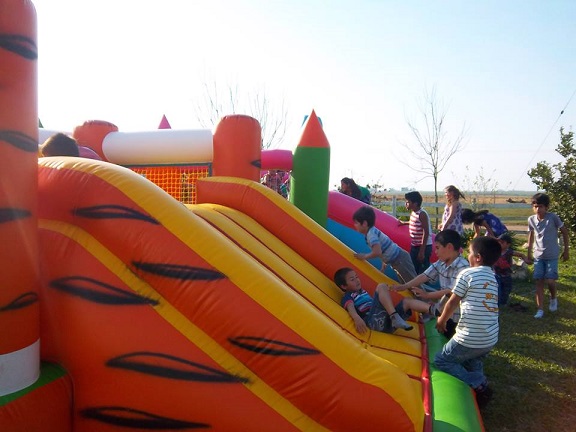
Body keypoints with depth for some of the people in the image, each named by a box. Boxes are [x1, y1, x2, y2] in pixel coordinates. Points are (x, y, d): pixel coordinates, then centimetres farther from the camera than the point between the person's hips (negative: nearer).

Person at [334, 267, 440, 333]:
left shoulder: (362, 292, 33)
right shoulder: (347, 297, 7)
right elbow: (350, 308, -14)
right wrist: (357, 318, -35)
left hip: (387, 320, 8)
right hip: (374, 321, -8)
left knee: (406, 301, 3)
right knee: (382, 286, -19)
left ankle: (433, 310, -25)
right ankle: (395, 317, -38)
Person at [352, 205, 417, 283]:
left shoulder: (371, 234, -23)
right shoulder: (372, 231, 6)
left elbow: (377, 252, -35)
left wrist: (364, 256, -19)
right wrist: (383, 265, 17)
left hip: (400, 259, -10)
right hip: (399, 257, 10)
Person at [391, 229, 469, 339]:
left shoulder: (462, 267, -23)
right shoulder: (441, 263, 0)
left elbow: (452, 292, -24)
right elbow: (425, 276, -1)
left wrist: (427, 295, -18)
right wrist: (405, 286, -9)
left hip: (455, 315, -7)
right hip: (442, 309, 7)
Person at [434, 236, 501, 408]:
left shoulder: (467, 273, -9)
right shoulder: (493, 278, 11)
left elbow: (453, 302, -2)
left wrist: (442, 321, 15)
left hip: (470, 338, -7)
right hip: (491, 339, 7)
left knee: (441, 360, 11)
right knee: (472, 360, 32)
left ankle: (477, 384, -3)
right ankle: (480, 382, 7)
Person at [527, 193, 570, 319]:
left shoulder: (553, 217, -13)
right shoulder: (531, 219, -3)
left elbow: (565, 232, -2)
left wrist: (566, 250, 1)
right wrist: (529, 254, 14)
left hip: (552, 256, -3)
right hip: (538, 256, 3)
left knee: (550, 281, -8)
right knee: (539, 281, 2)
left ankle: (553, 298, 25)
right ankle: (540, 309, 9)